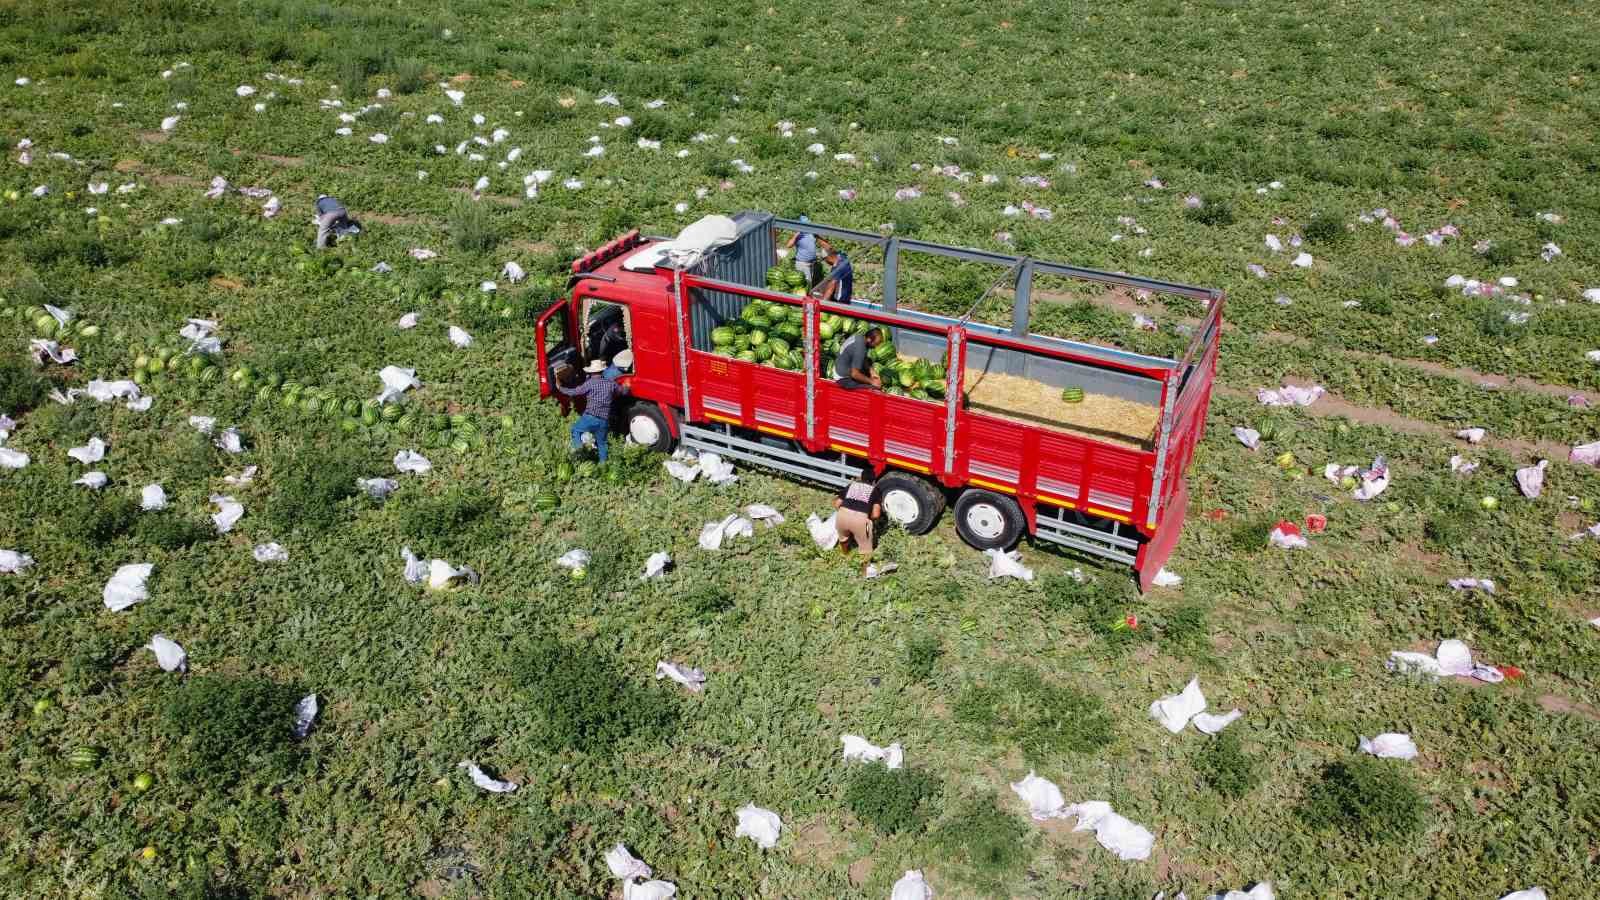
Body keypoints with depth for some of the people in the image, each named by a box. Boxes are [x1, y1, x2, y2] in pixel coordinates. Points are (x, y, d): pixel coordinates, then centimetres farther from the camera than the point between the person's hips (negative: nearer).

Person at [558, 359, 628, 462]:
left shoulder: (589, 383, -5)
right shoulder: (610, 383, 7)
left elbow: (573, 392, -2)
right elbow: (623, 390, 23)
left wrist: (560, 388, 14)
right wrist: (625, 387, 48)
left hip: (590, 418, -4)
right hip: (604, 421, 4)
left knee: (575, 429, 18)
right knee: (602, 443, 20)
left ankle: (578, 445, -6)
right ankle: (603, 462, 23)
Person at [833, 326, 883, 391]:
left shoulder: (859, 336, -3)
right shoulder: (860, 349, -31)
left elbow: (864, 358, 13)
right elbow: (855, 374, -29)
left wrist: (871, 372, 1)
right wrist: (872, 382, -18)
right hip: (844, 379, -10)